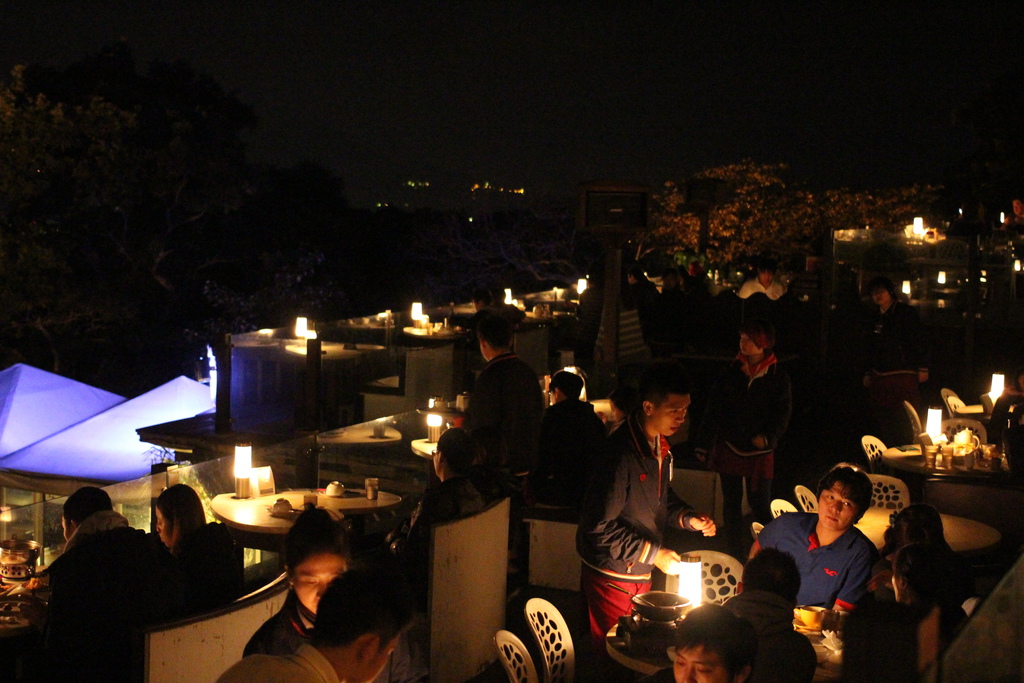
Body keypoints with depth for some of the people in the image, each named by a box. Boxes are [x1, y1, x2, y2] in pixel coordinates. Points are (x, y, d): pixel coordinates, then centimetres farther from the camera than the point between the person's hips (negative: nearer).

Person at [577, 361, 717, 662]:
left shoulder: (660, 446, 2)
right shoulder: (621, 453, -27)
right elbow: (600, 526, -26)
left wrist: (689, 519, -1)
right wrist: (654, 553, -22)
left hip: (641, 574, 8)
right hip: (612, 577, -8)